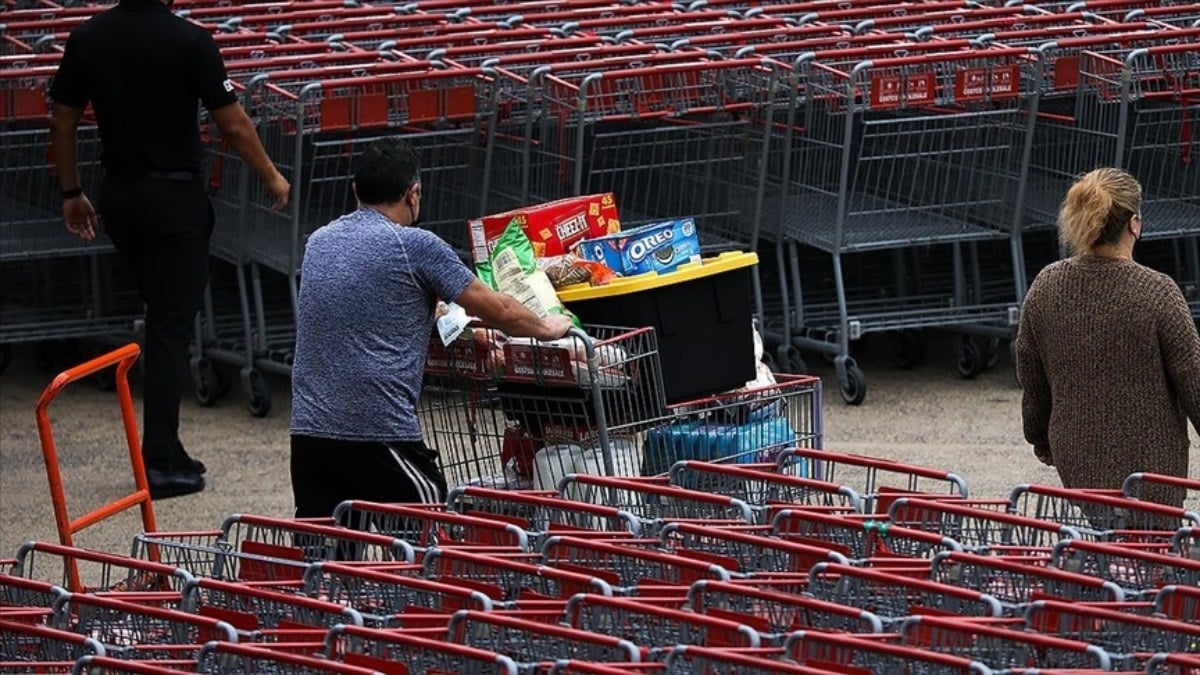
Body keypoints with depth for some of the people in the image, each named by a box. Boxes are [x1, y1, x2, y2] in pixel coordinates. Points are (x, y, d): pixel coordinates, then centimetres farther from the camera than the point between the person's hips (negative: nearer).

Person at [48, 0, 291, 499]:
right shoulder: (190, 41, -15)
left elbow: (62, 124, 5)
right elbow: (233, 125, -11)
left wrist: (71, 193, 17)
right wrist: (271, 177, 5)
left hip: (118, 196, 5)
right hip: (176, 197, -5)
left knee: (162, 314, 18)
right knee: (171, 326, -2)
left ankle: (167, 450, 17)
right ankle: (160, 460, -6)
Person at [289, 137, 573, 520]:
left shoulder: (319, 243, 14)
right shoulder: (414, 246, -5)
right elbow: (499, 311, 4)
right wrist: (547, 328, 23)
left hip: (308, 431, 6)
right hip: (381, 433, -6)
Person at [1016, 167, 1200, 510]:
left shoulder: (1046, 287, -3)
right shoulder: (1157, 293, -17)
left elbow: (1031, 379, 9)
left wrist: (1040, 439, 24)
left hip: (1076, 458, 5)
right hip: (1148, 460, -5)